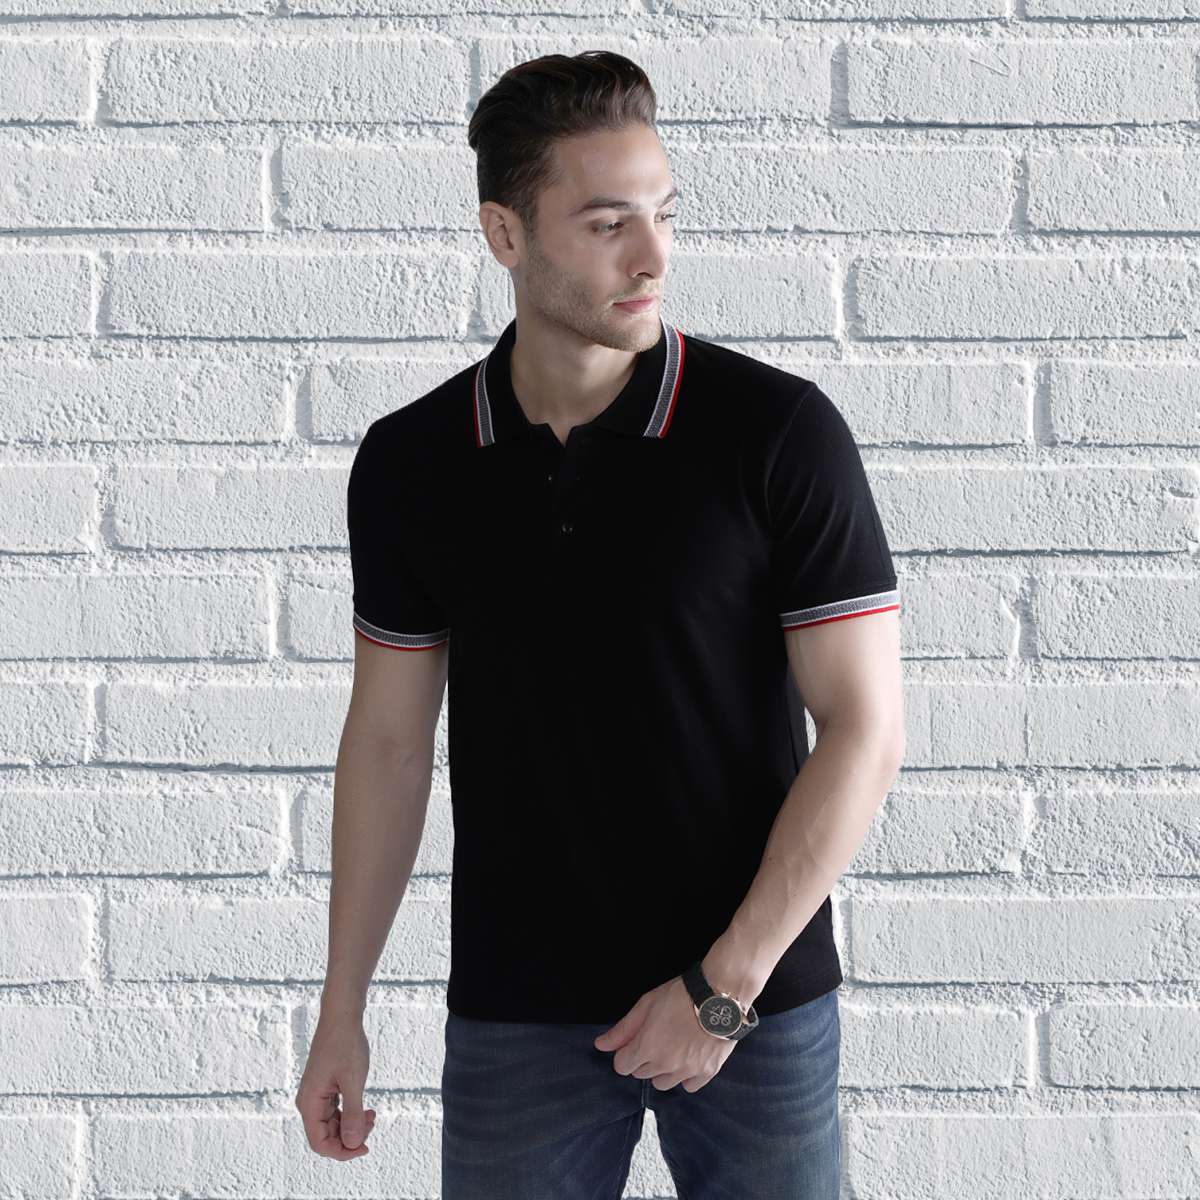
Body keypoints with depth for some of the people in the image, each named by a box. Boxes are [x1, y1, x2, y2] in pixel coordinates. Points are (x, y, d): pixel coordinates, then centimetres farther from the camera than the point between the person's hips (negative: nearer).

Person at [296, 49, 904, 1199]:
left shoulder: (779, 432, -11)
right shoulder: (409, 462, -1)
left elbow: (864, 727, -10)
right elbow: (389, 738, 7)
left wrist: (725, 986, -13)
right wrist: (342, 1009, 7)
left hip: (756, 1003, -2)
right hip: (515, 1014, 2)